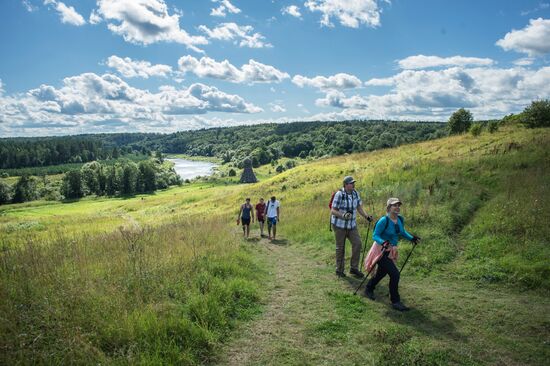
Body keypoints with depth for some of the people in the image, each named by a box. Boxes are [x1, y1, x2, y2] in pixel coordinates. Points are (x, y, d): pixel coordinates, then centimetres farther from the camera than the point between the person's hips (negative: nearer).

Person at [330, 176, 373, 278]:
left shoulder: (355, 193, 0)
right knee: (340, 248, 4)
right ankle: (339, 270, 20)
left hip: (352, 225, 5)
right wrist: (343, 215, -36)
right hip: (339, 225, -5)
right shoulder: (339, 194, -18)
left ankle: (354, 268, 6)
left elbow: (359, 207, 8)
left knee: (357, 243, -6)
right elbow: (333, 211, -19)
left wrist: (367, 216, -7)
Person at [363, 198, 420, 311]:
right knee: (395, 274, -15)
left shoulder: (400, 219, 0)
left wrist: (412, 238, 4)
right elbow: (375, 236, -19)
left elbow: (402, 232, 18)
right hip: (381, 251, -8)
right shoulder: (384, 221, -22)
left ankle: (369, 289, 47)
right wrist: (383, 242, -36)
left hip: (391, 251, 8)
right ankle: (395, 302, -1)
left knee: (382, 273, 21)